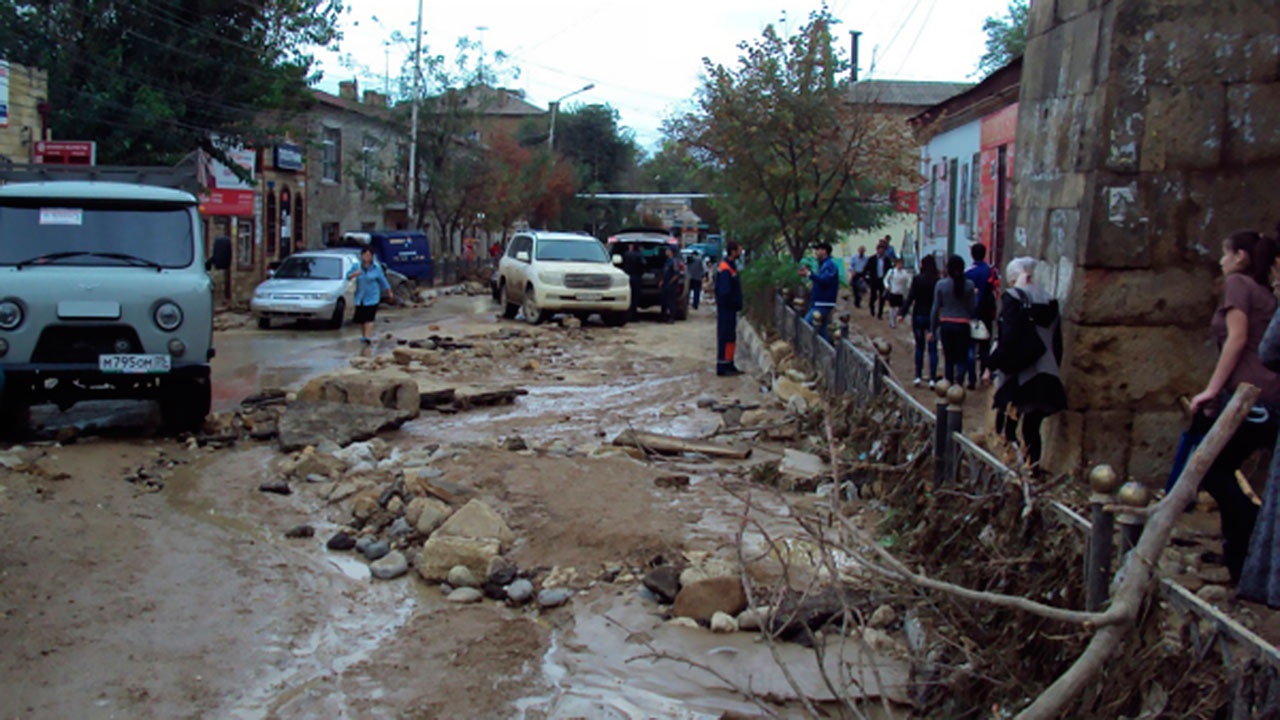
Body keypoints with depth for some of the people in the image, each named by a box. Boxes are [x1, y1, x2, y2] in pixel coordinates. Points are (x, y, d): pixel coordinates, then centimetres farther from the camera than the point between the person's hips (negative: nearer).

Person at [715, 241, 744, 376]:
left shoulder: (730, 266, 12)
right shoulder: (725, 269, -20)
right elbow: (725, 292, -24)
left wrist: (737, 304, 9)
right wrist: (735, 303, -14)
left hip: (730, 309, 10)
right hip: (726, 308, -10)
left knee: (730, 337, 15)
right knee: (725, 337, -6)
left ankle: (729, 365, 23)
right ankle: (723, 366, -1)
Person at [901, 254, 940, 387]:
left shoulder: (917, 279, -9)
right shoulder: (938, 281, -6)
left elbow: (910, 298, -11)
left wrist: (903, 313, -8)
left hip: (918, 316, 0)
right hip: (933, 317, 0)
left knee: (919, 347, 13)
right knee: (932, 349, 4)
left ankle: (918, 377, 13)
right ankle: (932, 379, 0)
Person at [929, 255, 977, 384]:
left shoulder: (941, 284, -5)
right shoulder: (969, 284, -6)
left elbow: (936, 308, -1)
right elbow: (972, 307, -1)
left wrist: (932, 329, 7)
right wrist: (975, 295, 17)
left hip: (945, 325, 1)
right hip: (963, 325, -1)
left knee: (948, 358, 13)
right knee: (962, 358, 5)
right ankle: (958, 381, -22)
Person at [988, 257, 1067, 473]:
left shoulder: (1013, 297, -7)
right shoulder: (1050, 301, 11)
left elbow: (1009, 336, -17)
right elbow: (1057, 343, 14)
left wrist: (993, 363, -10)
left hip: (1019, 376, -6)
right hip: (1046, 376, 6)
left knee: (1006, 430, -1)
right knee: (1032, 430, 11)